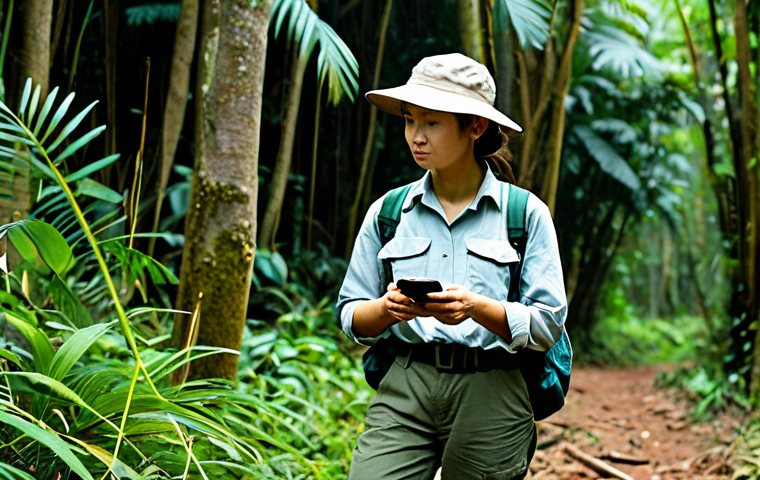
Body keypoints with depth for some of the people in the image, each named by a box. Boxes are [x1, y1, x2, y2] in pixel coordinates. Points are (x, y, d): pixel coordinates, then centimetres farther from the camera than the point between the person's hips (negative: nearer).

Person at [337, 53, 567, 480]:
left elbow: (548, 325, -4)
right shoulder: (387, 212, 9)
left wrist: (478, 308, -20)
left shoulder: (527, 214, 1)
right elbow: (351, 318, 10)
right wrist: (388, 308, -12)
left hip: (491, 394, -1)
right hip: (405, 386, 2)